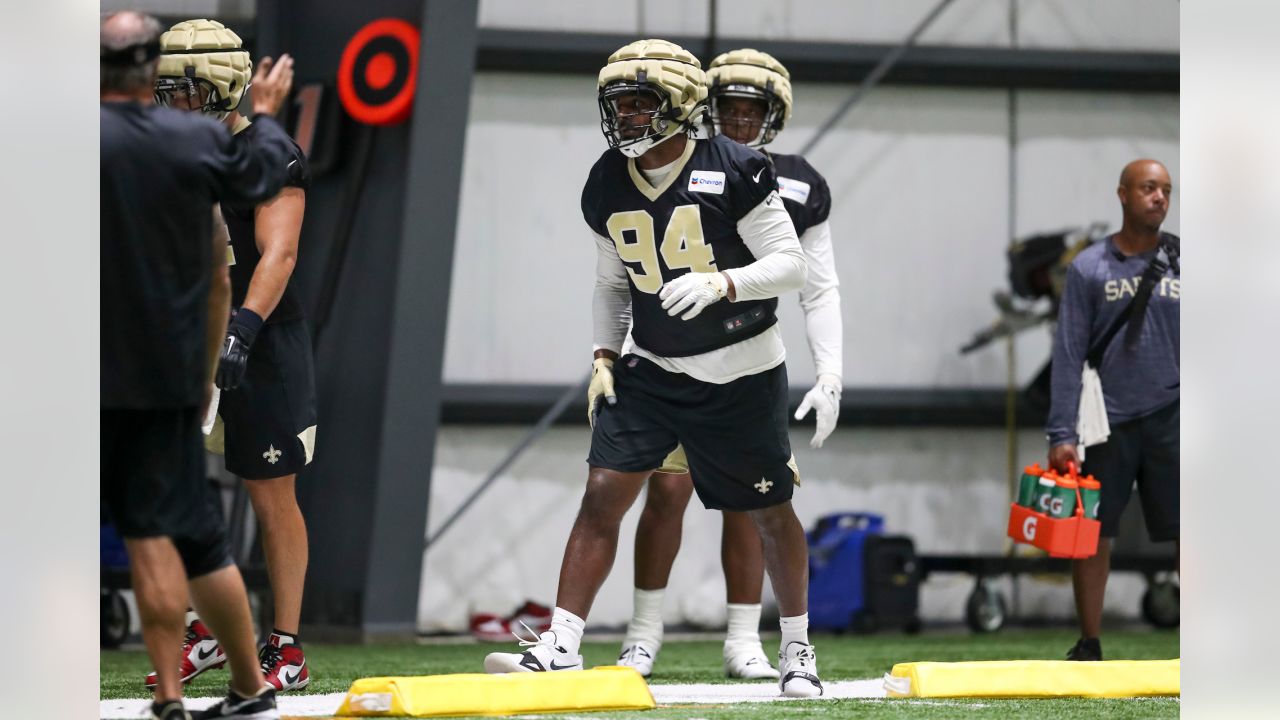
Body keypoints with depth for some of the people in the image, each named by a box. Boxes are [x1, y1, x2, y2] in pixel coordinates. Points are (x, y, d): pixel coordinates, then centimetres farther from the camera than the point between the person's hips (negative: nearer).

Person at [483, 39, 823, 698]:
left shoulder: (732, 172, -17)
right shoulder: (607, 187, 0)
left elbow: (790, 265, -14)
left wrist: (723, 282, -30)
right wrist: (604, 357, 3)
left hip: (741, 373, -4)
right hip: (652, 370, 4)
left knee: (771, 513, 7)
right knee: (602, 495, -10)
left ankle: (797, 649, 26)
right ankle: (561, 648, -11)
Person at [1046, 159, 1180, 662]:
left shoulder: (1182, 263, 4)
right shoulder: (1089, 267, 1)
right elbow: (1069, 355, -1)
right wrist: (1061, 434, -6)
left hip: (1172, 417, 0)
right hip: (1109, 420, 0)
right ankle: (1089, 647, 16)